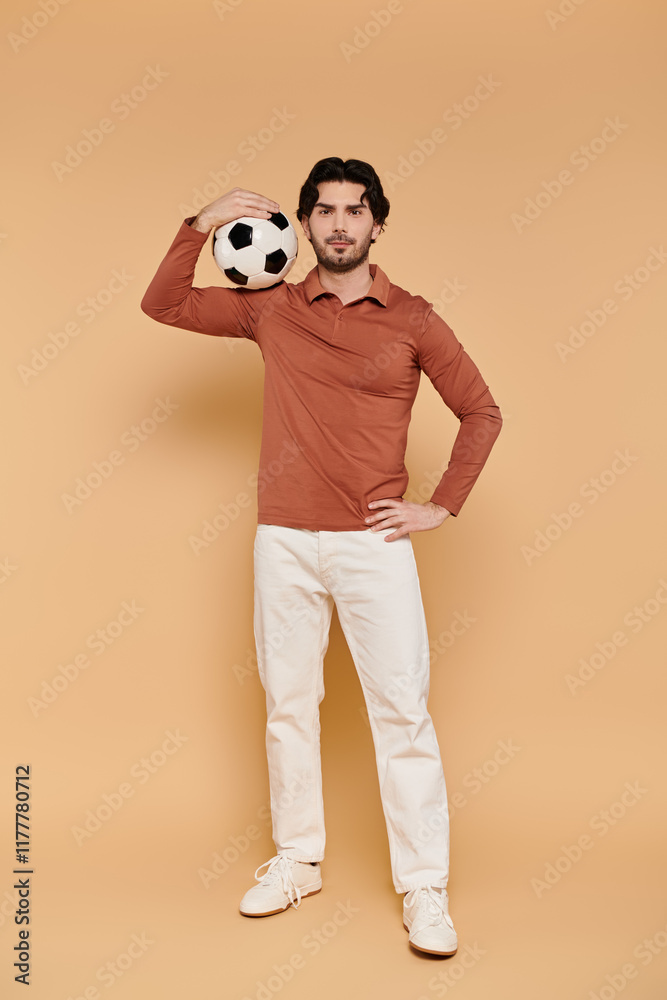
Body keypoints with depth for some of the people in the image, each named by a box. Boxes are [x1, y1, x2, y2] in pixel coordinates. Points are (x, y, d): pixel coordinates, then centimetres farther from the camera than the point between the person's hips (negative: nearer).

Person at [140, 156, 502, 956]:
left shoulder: (411, 320, 2)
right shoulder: (272, 308, 7)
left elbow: (481, 413, 6)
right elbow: (162, 304, 9)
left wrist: (443, 506, -1)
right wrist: (202, 225, -2)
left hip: (374, 544, -2)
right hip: (285, 543, 3)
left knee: (402, 711, -2)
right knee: (287, 703, 11)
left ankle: (424, 890, 9)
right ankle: (296, 860, 27)